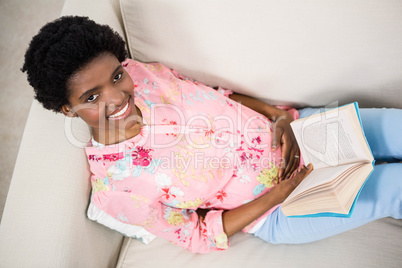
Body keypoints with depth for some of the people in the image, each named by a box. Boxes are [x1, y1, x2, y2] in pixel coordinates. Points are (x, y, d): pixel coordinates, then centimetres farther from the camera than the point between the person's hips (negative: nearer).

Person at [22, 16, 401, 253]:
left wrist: (279, 116, -13)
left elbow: (218, 96, 4)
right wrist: (275, 196, -22)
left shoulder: (139, 72, -10)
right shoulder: (114, 184, -22)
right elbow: (196, 237, -12)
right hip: (275, 214, -4)